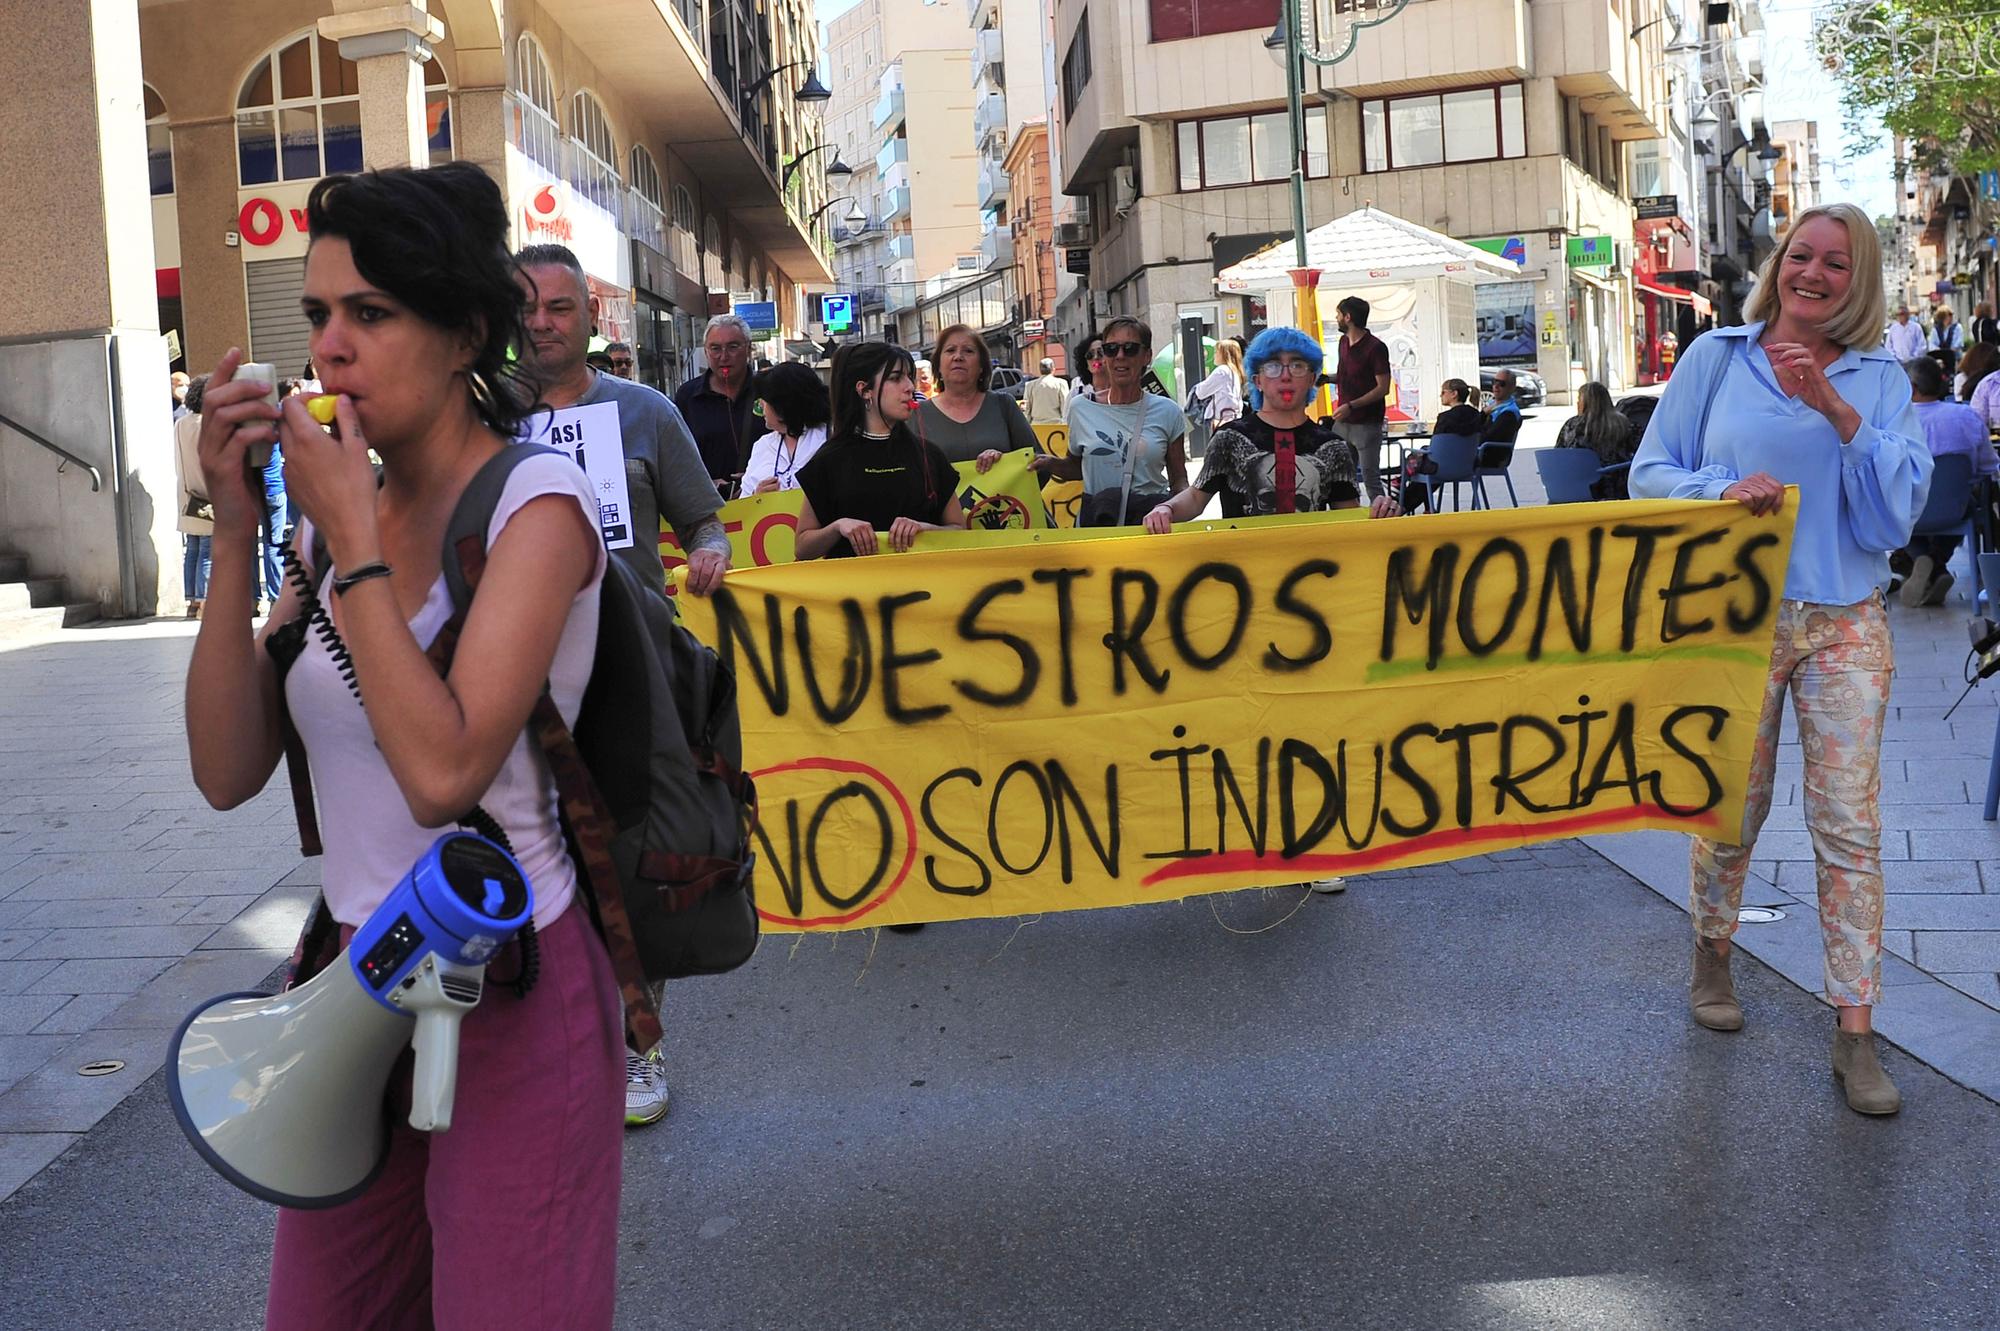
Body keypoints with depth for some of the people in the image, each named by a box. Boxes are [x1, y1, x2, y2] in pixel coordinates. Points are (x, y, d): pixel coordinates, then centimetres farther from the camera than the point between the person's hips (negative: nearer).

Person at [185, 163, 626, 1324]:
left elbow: (442, 770, -28)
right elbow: (229, 771, -3)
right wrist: (237, 532, -10)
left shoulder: (537, 500, -15)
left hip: (510, 996, -7)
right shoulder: (343, 508, 5)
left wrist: (352, 540, -21)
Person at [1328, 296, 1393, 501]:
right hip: (1342, 421, 7)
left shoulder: (1375, 347, -13)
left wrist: (1351, 406, -22)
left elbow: (1383, 388, -15)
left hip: (1367, 424, -7)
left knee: (1370, 476, -4)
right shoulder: (1344, 342, 11)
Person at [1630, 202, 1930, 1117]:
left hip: (1845, 624, 1)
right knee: (1731, 808, 10)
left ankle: (1854, 1032, 5)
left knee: (1850, 826, -2)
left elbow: (1899, 509, -5)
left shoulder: (1879, 380, 5)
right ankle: (1712, 956, 36)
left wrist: (1837, 410, -16)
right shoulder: (1716, 358, 3)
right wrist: (1723, 490, -17)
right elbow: (1649, 473, 2)